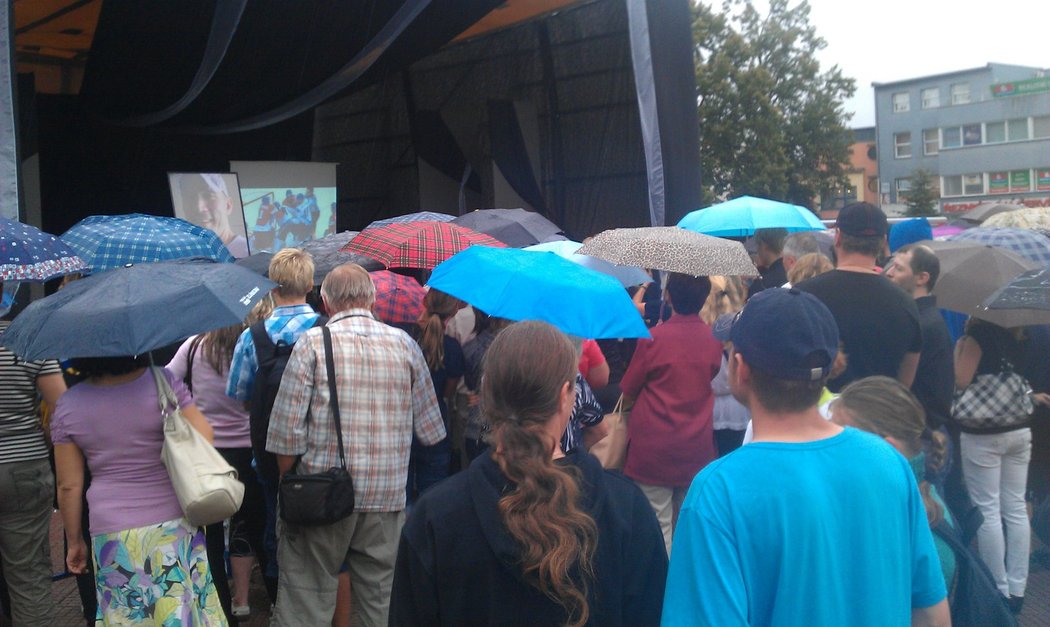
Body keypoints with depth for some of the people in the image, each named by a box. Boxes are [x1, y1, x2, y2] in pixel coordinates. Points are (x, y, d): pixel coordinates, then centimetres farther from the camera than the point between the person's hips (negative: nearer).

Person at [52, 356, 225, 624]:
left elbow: (69, 486, 2)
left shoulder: (67, 405, -1)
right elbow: (204, 438, -9)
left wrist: (74, 541, 13)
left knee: (126, 615, 11)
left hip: (112, 532, 1)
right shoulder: (163, 381, -9)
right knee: (183, 609, 11)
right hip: (175, 524, -1)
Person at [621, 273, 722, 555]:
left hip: (654, 448, -4)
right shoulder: (714, 340, -1)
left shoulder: (653, 338, -13)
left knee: (658, 524, 2)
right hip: (697, 447, 4)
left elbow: (628, 391, -3)